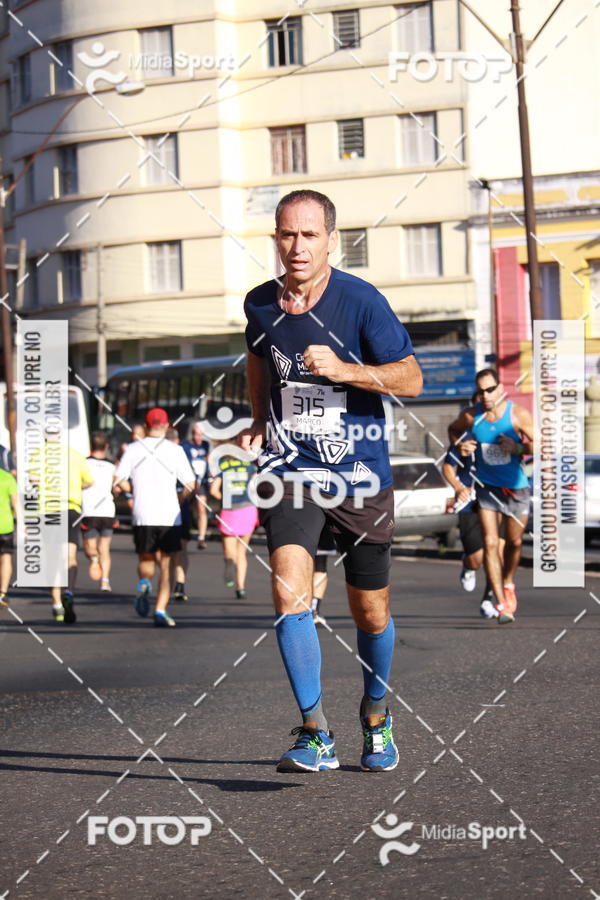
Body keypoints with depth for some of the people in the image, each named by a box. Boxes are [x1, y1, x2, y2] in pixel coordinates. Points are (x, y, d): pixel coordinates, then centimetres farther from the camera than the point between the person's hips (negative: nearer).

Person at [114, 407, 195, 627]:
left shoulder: (133, 449, 4)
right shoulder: (175, 450, 2)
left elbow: (118, 481, 0)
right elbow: (190, 484, 0)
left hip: (142, 516, 1)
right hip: (170, 516, -1)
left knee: (145, 559, 17)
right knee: (166, 564, 6)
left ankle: (144, 583, -15)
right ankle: (160, 610, -5)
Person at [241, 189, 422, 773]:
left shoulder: (361, 301, -11)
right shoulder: (260, 304, 1)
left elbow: (410, 378, -10)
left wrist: (343, 369, -24)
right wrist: (260, 422, 12)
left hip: (360, 474, -2)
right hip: (289, 469, 2)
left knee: (371, 614, 9)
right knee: (289, 589, -20)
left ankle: (376, 715, 37)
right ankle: (315, 735, -15)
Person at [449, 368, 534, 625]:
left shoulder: (518, 415, -14)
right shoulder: (470, 416, -8)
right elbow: (453, 429, 14)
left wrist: (518, 448, -26)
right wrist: (459, 445, -6)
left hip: (516, 488, 0)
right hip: (486, 486, 0)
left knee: (514, 543, 15)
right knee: (490, 543, -11)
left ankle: (508, 583, 44)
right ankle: (501, 603, -11)